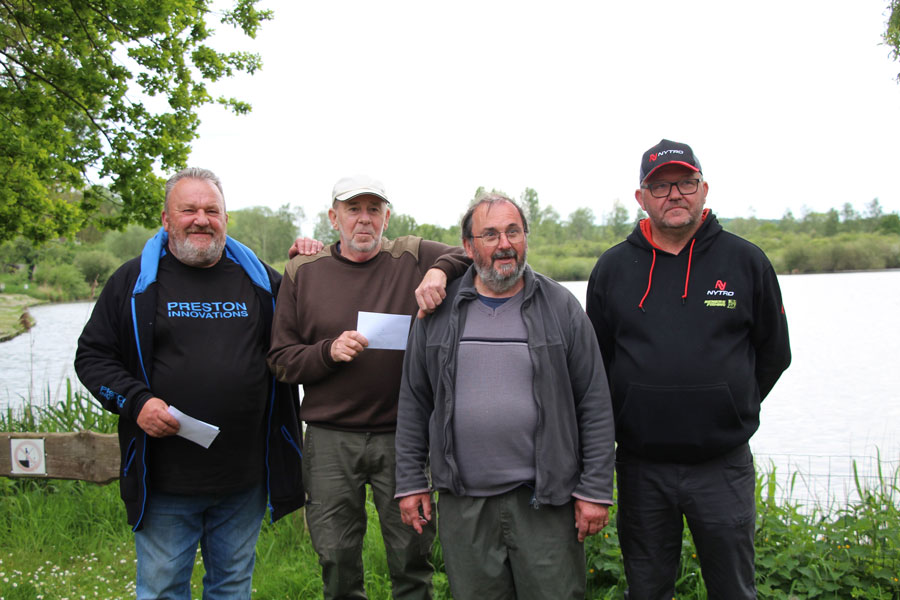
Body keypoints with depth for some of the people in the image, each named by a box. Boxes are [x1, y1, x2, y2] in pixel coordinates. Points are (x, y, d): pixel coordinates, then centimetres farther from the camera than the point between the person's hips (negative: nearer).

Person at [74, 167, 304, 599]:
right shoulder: (135, 281, 0)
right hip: (165, 482, -2)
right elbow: (92, 355, 4)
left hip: (244, 481, 2)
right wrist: (135, 401, -14)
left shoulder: (259, 279, 7)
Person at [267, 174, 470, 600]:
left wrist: (440, 272, -20)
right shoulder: (303, 272, 5)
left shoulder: (413, 257, 2)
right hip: (330, 440, 1)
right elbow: (281, 359, 5)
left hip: (401, 436, -1)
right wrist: (328, 351, -12)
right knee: (337, 558, 11)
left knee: (412, 556, 7)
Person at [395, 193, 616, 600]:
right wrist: (410, 483, 5)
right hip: (462, 503, 2)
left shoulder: (561, 307, 0)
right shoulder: (438, 311, 4)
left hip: (545, 502, -1)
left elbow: (595, 405, 0)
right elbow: (414, 403, 8)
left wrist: (595, 490, -3)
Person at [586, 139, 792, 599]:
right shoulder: (613, 268, 3)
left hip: (723, 466, 0)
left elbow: (773, 354, 10)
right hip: (641, 467, 1)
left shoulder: (746, 261, 1)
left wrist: (731, 412, 9)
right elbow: (594, 362, 11)